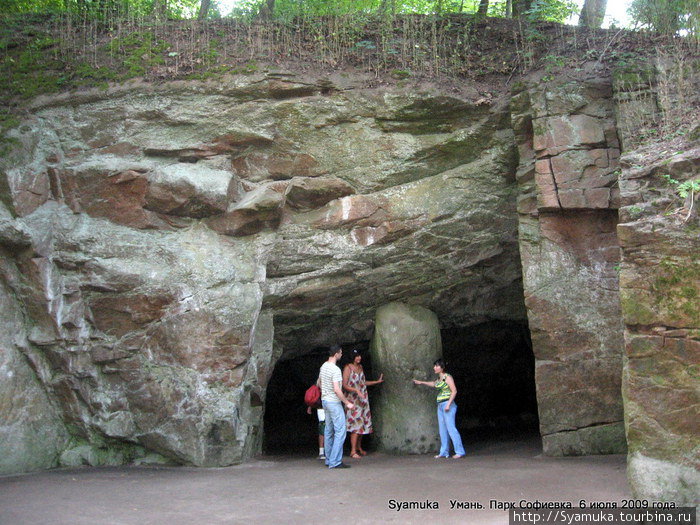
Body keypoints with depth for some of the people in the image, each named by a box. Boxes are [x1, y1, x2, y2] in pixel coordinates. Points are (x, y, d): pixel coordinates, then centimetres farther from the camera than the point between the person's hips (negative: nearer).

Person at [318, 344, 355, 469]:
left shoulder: (323, 366, 8)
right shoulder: (336, 370, -20)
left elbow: (319, 383, 21)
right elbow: (337, 390, -24)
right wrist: (347, 403, -17)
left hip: (325, 401, 9)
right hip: (334, 402, -9)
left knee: (329, 431, 14)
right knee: (340, 431, -7)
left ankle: (329, 460, 18)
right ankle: (335, 462, -9)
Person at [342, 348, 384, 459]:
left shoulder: (360, 367, 14)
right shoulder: (348, 368, -9)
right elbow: (344, 385, -15)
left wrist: (378, 381, 24)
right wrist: (356, 390, -28)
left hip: (363, 399, 7)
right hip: (354, 399, -7)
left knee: (362, 423, 8)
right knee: (356, 424, -10)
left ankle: (359, 447, 21)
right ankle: (353, 451, -7)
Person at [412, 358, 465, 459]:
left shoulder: (447, 377, -9)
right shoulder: (439, 378, 15)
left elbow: (454, 391, -14)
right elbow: (434, 384, 37)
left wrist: (448, 404, -20)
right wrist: (421, 382, 43)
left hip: (448, 404, -8)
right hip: (440, 405, 8)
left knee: (451, 428, -11)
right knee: (442, 429, 7)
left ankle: (460, 451, -8)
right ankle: (444, 452, 11)